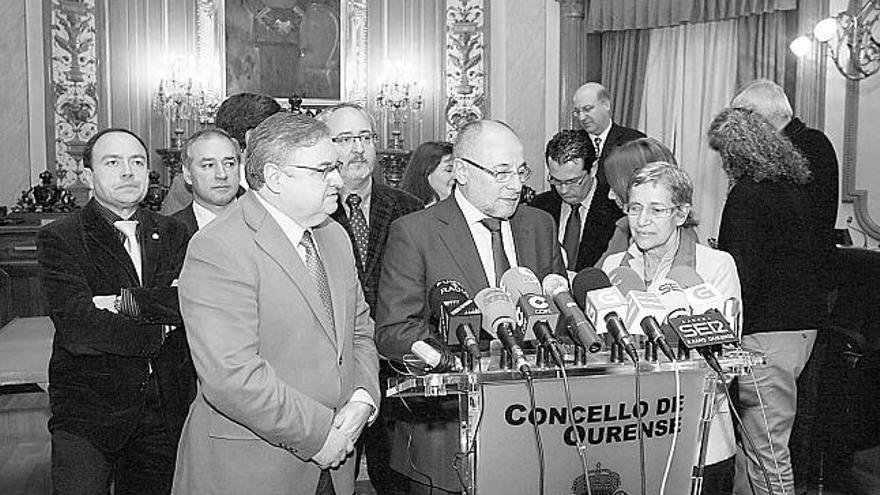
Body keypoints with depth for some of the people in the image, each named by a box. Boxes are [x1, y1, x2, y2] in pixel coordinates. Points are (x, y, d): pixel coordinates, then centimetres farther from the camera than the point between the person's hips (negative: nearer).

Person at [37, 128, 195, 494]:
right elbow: (76, 329, -17)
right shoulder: (59, 239, -4)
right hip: (88, 412, -3)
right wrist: (159, 333, -14)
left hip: (167, 410, 4)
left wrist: (126, 303, -18)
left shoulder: (173, 234, 8)